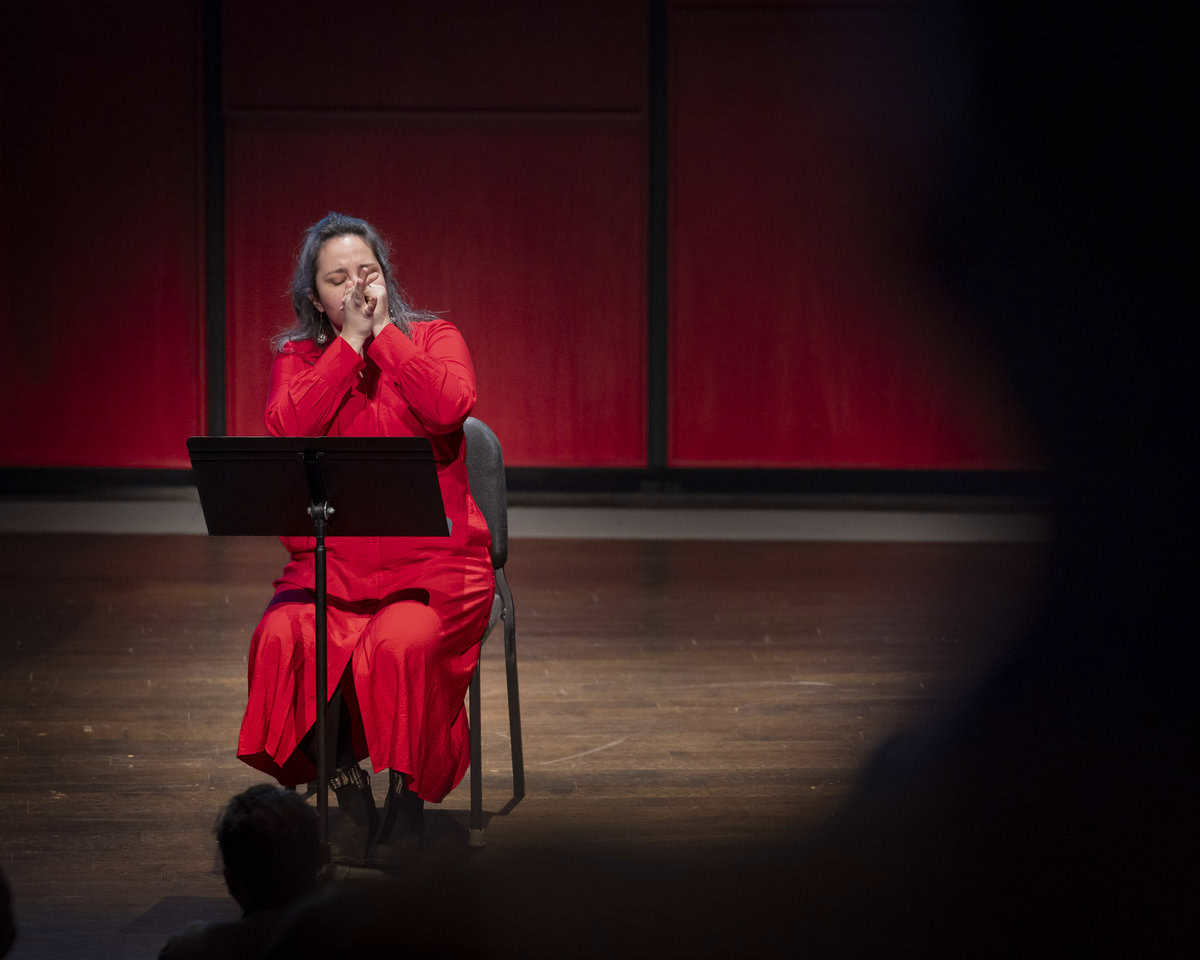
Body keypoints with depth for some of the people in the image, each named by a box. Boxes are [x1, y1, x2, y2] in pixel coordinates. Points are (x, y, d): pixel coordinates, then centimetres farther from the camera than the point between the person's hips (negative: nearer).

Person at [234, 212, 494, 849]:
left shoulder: (432, 339, 5)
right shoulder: (296, 359, 10)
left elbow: (450, 408, -18)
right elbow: (290, 427, -13)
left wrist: (383, 331, -11)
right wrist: (350, 340, -11)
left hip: (433, 563, -2)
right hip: (331, 563, 2)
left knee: (402, 645, -33)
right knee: (286, 640, -28)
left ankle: (407, 793, -10)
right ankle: (346, 792, -11)